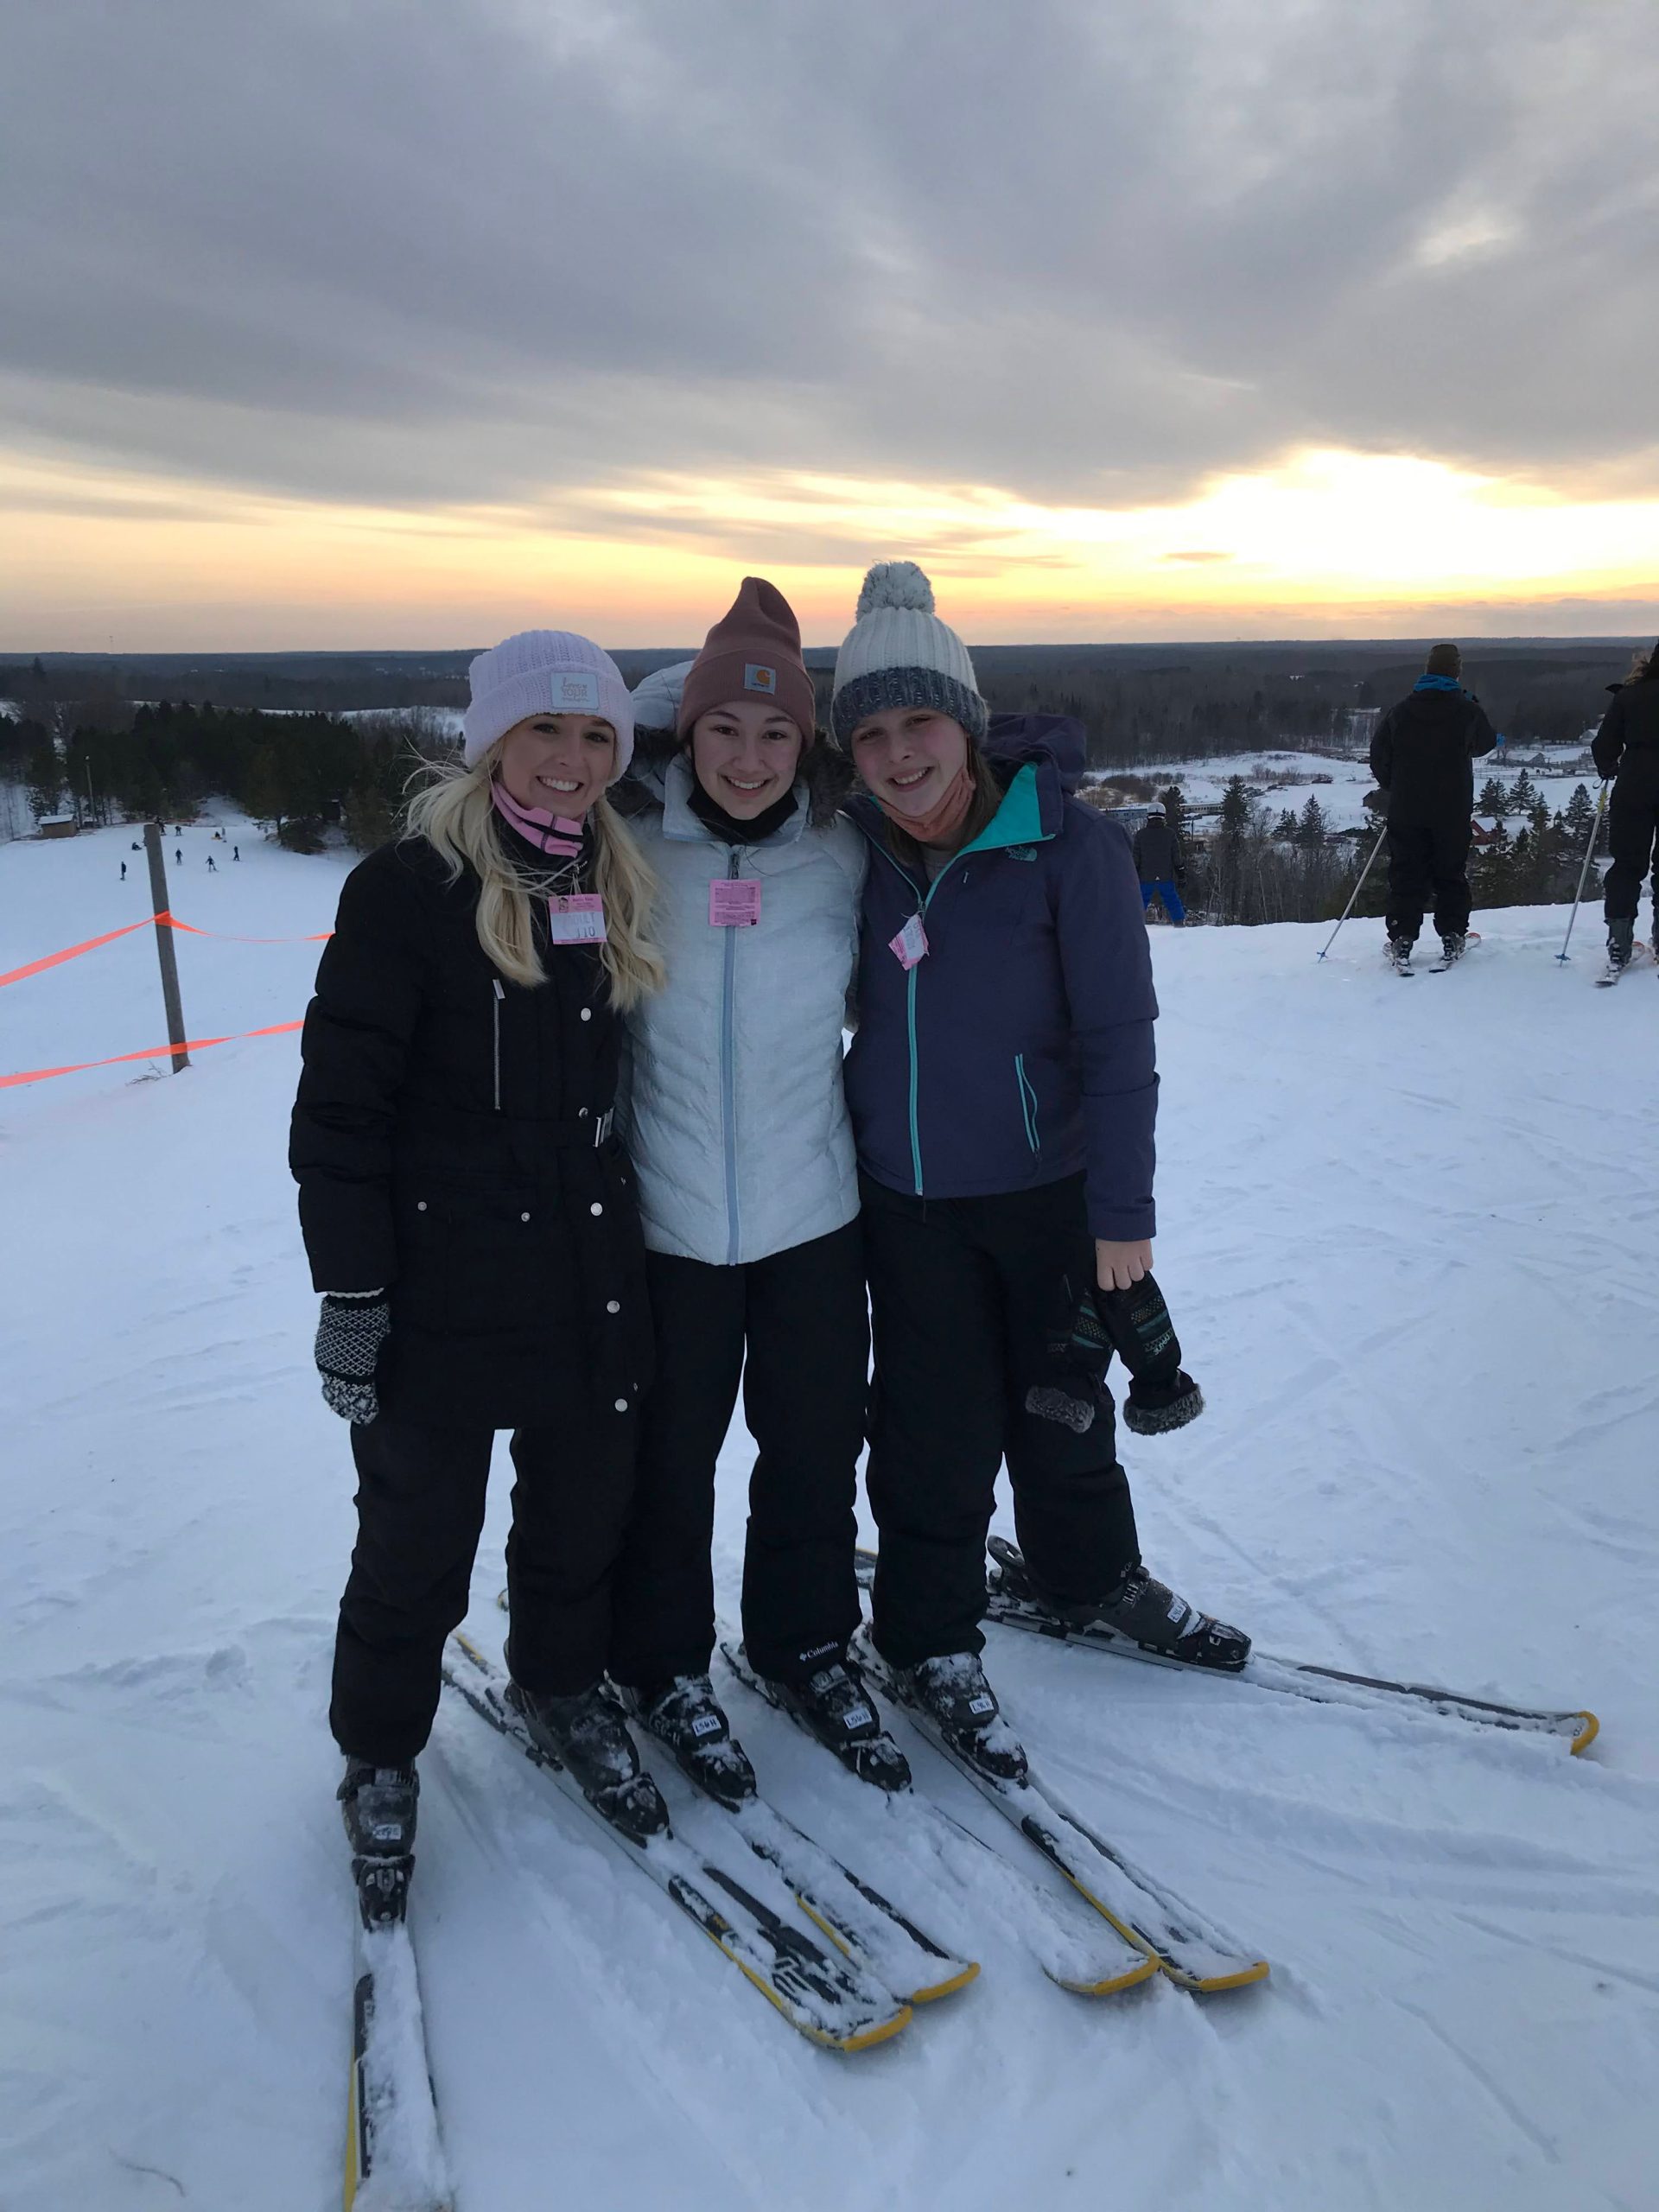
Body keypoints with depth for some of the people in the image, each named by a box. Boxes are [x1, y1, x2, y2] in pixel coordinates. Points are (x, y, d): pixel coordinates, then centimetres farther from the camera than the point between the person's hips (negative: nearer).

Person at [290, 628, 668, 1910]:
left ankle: (564, 1686, 45)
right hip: (445, 1285, -5)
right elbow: (340, 1104, -12)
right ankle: (380, 1752, 35)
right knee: (419, 1543, 10)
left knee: (585, 1513, 18)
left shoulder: (622, 888, 8)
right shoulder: (411, 889, -11)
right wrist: (349, 1291, -13)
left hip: (594, 1271, 5)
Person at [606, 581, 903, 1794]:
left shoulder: (841, 853, -2)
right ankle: (666, 1661, 38)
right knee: (669, 1457, 13)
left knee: (819, 1446, 16)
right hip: (665, 1222, -2)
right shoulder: (631, 845, -10)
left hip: (812, 1210, 2)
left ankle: (808, 1643, 41)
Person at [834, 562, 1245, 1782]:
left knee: (1060, 1407, 18)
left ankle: (1093, 1575, 44)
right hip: (906, 1199, 2)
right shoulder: (860, 850, -4)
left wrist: (1123, 1212, -12)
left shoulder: (1072, 845, -15)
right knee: (937, 1432, 9)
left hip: (1046, 1190, -1)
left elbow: (1118, 1038, -12)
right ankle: (933, 1638, 30)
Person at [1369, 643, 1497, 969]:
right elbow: (1485, 743, 14)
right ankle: (1452, 936, 11)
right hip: (1453, 810, -1)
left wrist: (1392, 786, 19)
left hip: (1406, 809, 1)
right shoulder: (1467, 711, -5)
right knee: (1451, 873, 11)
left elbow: (1379, 755, 3)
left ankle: (1401, 939, 0)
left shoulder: (1400, 711, -2)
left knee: (1406, 874, 5)